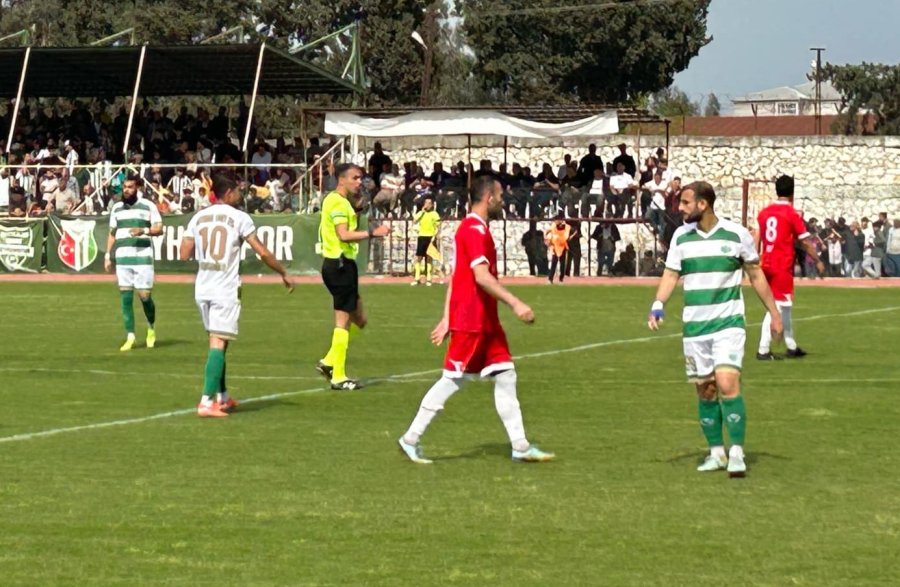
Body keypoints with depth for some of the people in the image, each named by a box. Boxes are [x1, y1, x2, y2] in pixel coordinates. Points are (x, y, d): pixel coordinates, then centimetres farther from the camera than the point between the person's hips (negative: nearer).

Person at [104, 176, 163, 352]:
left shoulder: (148, 206, 1)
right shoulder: (116, 208, 13)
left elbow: (159, 229, -4)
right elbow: (112, 233, 19)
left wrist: (144, 230, -22)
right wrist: (108, 256, 13)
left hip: (143, 257, -4)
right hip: (122, 258, 4)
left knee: (145, 296, -5)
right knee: (125, 297, -1)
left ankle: (151, 328, 21)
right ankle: (130, 337, 3)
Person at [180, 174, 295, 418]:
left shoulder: (199, 217, 8)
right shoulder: (239, 217, -4)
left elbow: (184, 254, 5)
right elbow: (262, 252, -6)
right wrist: (283, 274, 6)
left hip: (202, 288, 5)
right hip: (226, 290, -5)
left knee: (216, 342, 17)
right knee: (218, 344, -7)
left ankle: (222, 397, 24)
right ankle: (207, 402, -15)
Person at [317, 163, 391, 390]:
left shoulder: (341, 202, 18)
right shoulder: (338, 203, -14)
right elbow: (343, 235, -26)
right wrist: (372, 233, -28)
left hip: (342, 264, 10)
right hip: (340, 264, -10)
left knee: (359, 319, 14)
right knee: (343, 321, -5)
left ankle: (329, 362, 16)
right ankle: (338, 376, -1)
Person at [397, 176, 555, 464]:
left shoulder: (475, 229, 16)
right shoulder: (475, 230, -15)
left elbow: (456, 277, 19)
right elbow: (481, 276, -26)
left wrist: (447, 319, 20)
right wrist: (515, 303, -29)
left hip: (486, 321, 10)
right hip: (471, 321, -10)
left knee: (505, 375, 6)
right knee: (452, 380, -3)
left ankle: (520, 446, 7)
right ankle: (410, 439, 6)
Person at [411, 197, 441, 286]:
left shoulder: (434, 214, 1)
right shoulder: (420, 213, 8)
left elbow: (438, 227, -1)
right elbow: (415, 221, -8)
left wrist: (434, 236, -13)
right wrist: (422, 211, -10)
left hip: (430, 237, -2)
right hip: (422, 237, 2)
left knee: (429, 258, 2)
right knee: (418, 257, 0)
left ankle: (428, 279, 6)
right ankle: (417, 278, 3)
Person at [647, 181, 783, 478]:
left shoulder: (736, 234, -4)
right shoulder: (681, 236, 4)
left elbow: (756, 274, 6)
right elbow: (671, 274, 7)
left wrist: (774, 312, 8)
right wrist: (658, 305, -11)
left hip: (728, 321, -4)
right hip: (694, 325, 4)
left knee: (727, 383, -17)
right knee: (705, 390, 6)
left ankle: (737, 453, -12)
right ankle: (716, 453, 17)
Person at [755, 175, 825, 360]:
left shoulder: (764, 213, 7)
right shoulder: (792, 214, -9)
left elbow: (757, 239, 6)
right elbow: (806, 242, -5)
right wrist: (818, 261, 5)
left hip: (767, 265, 7)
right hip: (782, 267, -7)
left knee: (784, 306, 18)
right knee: (777, 307, -5)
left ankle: (791, 346, 29)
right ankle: (763, 350, -11)